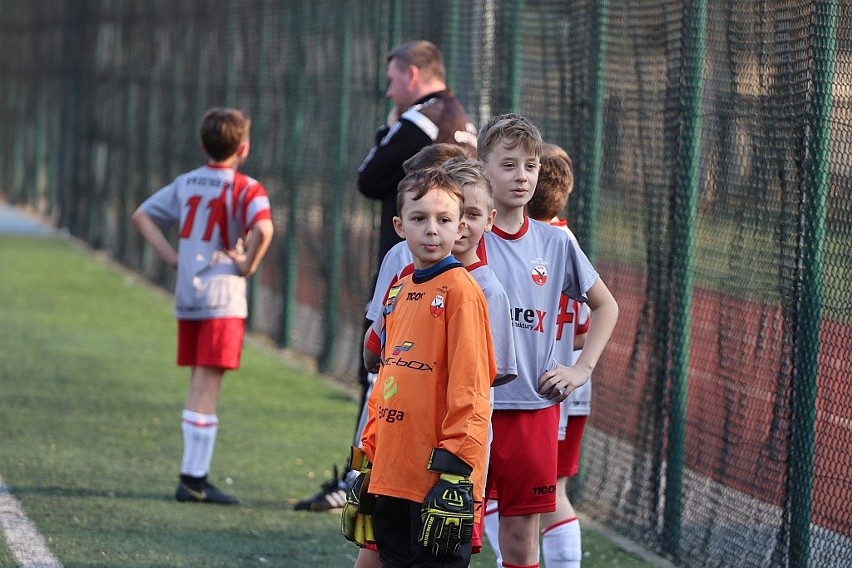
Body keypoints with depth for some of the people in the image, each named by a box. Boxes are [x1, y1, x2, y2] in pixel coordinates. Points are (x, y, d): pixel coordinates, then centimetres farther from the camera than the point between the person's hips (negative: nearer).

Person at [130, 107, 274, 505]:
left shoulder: (186, 183, 11)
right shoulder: (245, 189, -8)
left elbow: (141, 216, 13)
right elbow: (263, 228, -26)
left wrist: (172, 257, 8)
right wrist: (248, 264, -11)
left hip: (186, 296, 6)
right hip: (223, 298, -6)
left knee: (198, 385, 14)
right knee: (207, 386, -6)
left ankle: (194, 476, 16)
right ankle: (194, 479, -8)